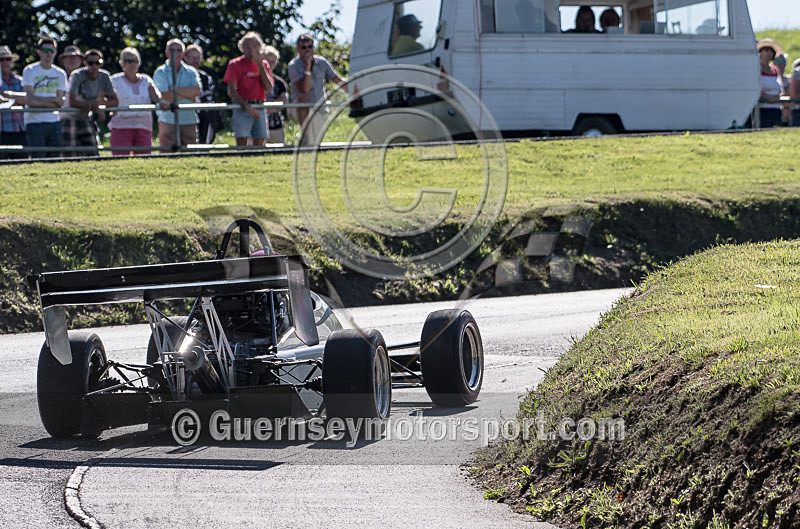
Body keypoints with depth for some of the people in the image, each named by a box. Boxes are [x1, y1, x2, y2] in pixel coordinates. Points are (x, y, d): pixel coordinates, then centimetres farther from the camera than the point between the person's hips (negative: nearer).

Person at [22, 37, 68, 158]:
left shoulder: (60, 74, 13)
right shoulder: (30, 70, 1)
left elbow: (59, 102, 4)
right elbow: (30, 100, -9)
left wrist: (39, 101, -10)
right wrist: (52, 100, -7)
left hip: (54, 122, 4)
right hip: (35, 122, -4)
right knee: (38, 160, -12)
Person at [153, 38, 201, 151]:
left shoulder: (191, 72, 12)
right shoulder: (160, 72, 3)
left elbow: (198, 91, -5)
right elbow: (165, 96, -10)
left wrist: (176, 89, -8)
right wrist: (188, 95, -4)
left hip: (189, 121, 3)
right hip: (168, 121, -3)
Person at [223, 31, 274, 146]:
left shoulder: (263, 64, 14)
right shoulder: (235, 64, 1)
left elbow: (269, 88, 0)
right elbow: (231, 92, -7)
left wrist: (260, 65, -3)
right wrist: (247, 107, -19)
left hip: (260, 109, 4)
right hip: (242, 108, -4)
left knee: (259, 144, 2)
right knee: (242, 144, -11)